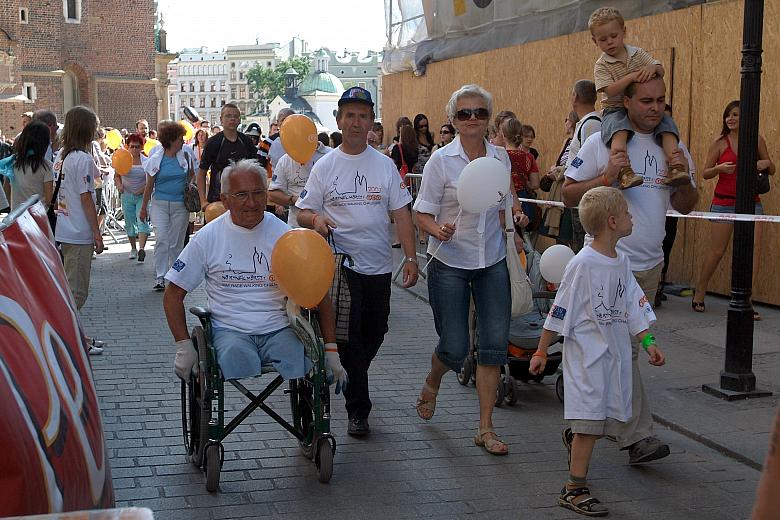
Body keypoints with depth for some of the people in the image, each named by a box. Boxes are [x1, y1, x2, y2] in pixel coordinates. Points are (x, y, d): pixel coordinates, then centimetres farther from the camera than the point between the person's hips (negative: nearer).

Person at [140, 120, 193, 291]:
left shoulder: (185, 156, 4)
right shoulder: (156, 159, -2)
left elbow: (191, 176, 21)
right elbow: (149, 186, 4)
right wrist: (143, 208, 7)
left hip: (180, 205, 2)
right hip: (160, 203, -2)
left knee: (176, 242, 5)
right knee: (161, 239, -11)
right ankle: (160, 277, -7)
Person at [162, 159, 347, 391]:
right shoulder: (208, 237, 2)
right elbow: (173, 294, 8)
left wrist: (331, 351, 1)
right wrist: (184, 345, -4)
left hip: (280, 329, 2)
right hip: (230, 330, -2)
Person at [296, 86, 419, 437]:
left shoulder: (385, 165, 5)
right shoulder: (324, 166, 1)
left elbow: (401, 213, 5)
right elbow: (303, 213, 3)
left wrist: (411, 257, -3)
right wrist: (316, 219, -21)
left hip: (379, 264, 3)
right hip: (342, 264, -2)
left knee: (375, 332, 12)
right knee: (350, 336, -3)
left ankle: (352, 379, 39)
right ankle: (358, 409, 7)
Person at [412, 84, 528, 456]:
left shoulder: (500, 157, 3)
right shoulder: (441, 160, -9)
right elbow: (423, 215, -9)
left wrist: (516, 214, 1)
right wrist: (438, 230, -29)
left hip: (492, 262, 4)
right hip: (450, 262, -3)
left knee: (495, 344, -2)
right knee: (454, 348, -1)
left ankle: (485, 428, 9)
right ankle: (432, 383, 36)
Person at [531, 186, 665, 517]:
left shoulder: (621, 262, 7)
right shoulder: (583, 264, -15)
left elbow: (634, 305, 13)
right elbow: (559, 312, -11)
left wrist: (648, 342, 5)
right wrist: (541, 352, -6)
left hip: (615, 353, 7)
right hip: (586, 355, -7)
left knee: (611, 419, 11)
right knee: (591, 421, -5)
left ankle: (573, 437, 42)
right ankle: (575, 490, 5)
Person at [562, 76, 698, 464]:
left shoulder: (673, 146, 9)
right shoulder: (602, 143, -6)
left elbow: (686, 207, 12)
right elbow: (569, 196, -5)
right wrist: (606, 178, -20)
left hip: (650, 263, 6)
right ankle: (637, 435, -8)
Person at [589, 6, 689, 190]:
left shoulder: (638, 54, 11)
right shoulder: (601, 66, -2)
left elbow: (661, 71, 5)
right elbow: (610, 91, -17)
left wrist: (653, 68, -19)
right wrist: (631, 77, -27)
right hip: (615, 109, -4)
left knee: (667, 123, -20)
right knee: (619, 127, -37)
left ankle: (675, 166, -27)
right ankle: (624, 172, -55)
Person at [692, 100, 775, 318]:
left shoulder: (757, 140, 4)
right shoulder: (720, 143, -1)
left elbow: (771, 171, 13)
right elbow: (705, 173, 2)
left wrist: (766, 163, -10)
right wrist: (719, 168, -19)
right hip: (724, 202, -2)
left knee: (754, 247, -10)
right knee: (716, 250, 2)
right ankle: (699, 294, 20)